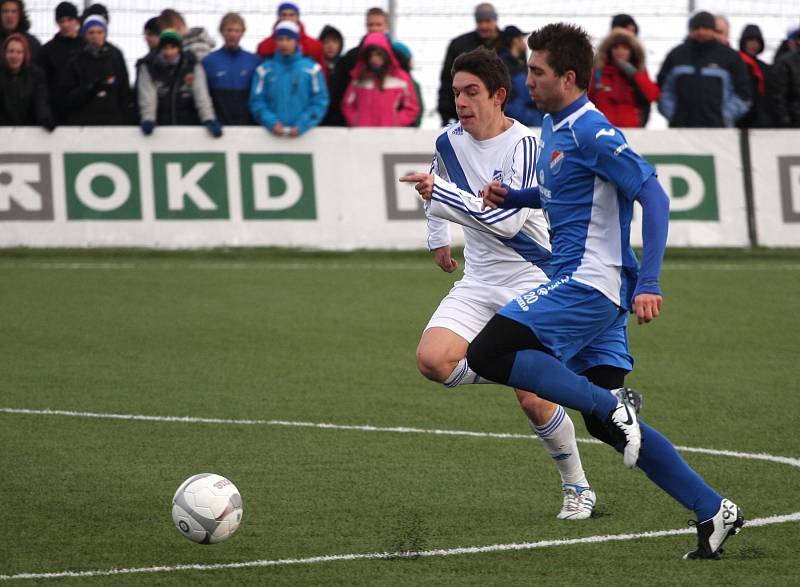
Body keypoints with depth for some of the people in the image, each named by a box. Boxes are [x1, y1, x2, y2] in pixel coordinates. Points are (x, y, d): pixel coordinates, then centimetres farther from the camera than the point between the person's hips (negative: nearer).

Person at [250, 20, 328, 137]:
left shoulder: (311, 68, 4)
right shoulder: (264, 69, 7)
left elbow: (319, 101, 0)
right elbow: (257, 101, 3)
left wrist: (301, 126, -13)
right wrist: (272, 123, -14)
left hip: (303, 133, -1)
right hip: (273, 135, 1)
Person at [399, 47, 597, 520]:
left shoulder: (524, 145, -18)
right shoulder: (450, 141, 2)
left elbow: (509, 220, -28)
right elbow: (438, 185, 27)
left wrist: (441, 193, -31)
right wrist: (438, 238, 25)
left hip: (531, 281, -6)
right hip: (477, 283, 6)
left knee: (533, 399, -8)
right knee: (432, 359, -20)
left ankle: (577, 488, 14)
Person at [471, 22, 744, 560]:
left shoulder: (592, 133, -15)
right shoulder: (553, 129, 15)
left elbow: (654, 197, -19)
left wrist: (648, 284, -25)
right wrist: (511, 197, 14)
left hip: (589, 285, -10)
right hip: (586, 289, 10)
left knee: (486, 354, -16)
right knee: (605, 423, 7)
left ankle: (612, 405, -16)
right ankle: (713, 511, 8)